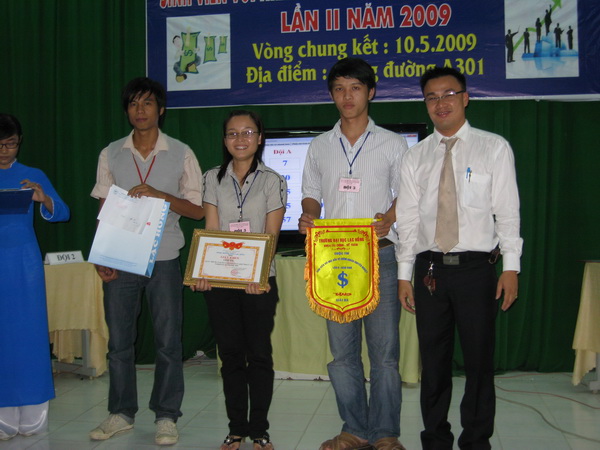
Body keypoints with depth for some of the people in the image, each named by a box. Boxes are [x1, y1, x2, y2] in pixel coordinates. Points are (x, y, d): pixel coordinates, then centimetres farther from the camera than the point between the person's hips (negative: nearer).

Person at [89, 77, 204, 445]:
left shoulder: (181, 153, 1)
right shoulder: (111, 155, 7)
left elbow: (197, 210, 0)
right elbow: (103, 209, 9)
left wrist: (159, 194, -16)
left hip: (163, 260, -2)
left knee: (168, 341, 2)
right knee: (119, 340, 8)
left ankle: (166, 416, 14)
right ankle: (121, 413, 22)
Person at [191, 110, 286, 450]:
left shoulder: (273, 181, 1)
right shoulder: (213, 178, 8)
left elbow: (271, 236, -6)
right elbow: (211, 231, 2)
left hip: (259, 281, -2)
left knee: (259, 354, 3)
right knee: (231, 354, 7)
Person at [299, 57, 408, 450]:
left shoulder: (392, 143, 5)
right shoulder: (319, 146, 13)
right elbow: (311, 194, 17)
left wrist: (389, 218, -14)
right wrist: (309, 216, -5)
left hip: (379, 255, -3)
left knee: (384, 349, -2)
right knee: (342, 350, 7)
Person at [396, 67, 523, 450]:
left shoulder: (494, 148, 2)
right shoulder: (416, 157, 9)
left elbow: (508, 212, -2)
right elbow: (408, 220, 8)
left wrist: (511, 267, -8)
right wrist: (404, 274, 4)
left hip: (476, 268, -2)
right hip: (430, 269, 3)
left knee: (479, 360, 5)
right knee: (434, 361, 10)